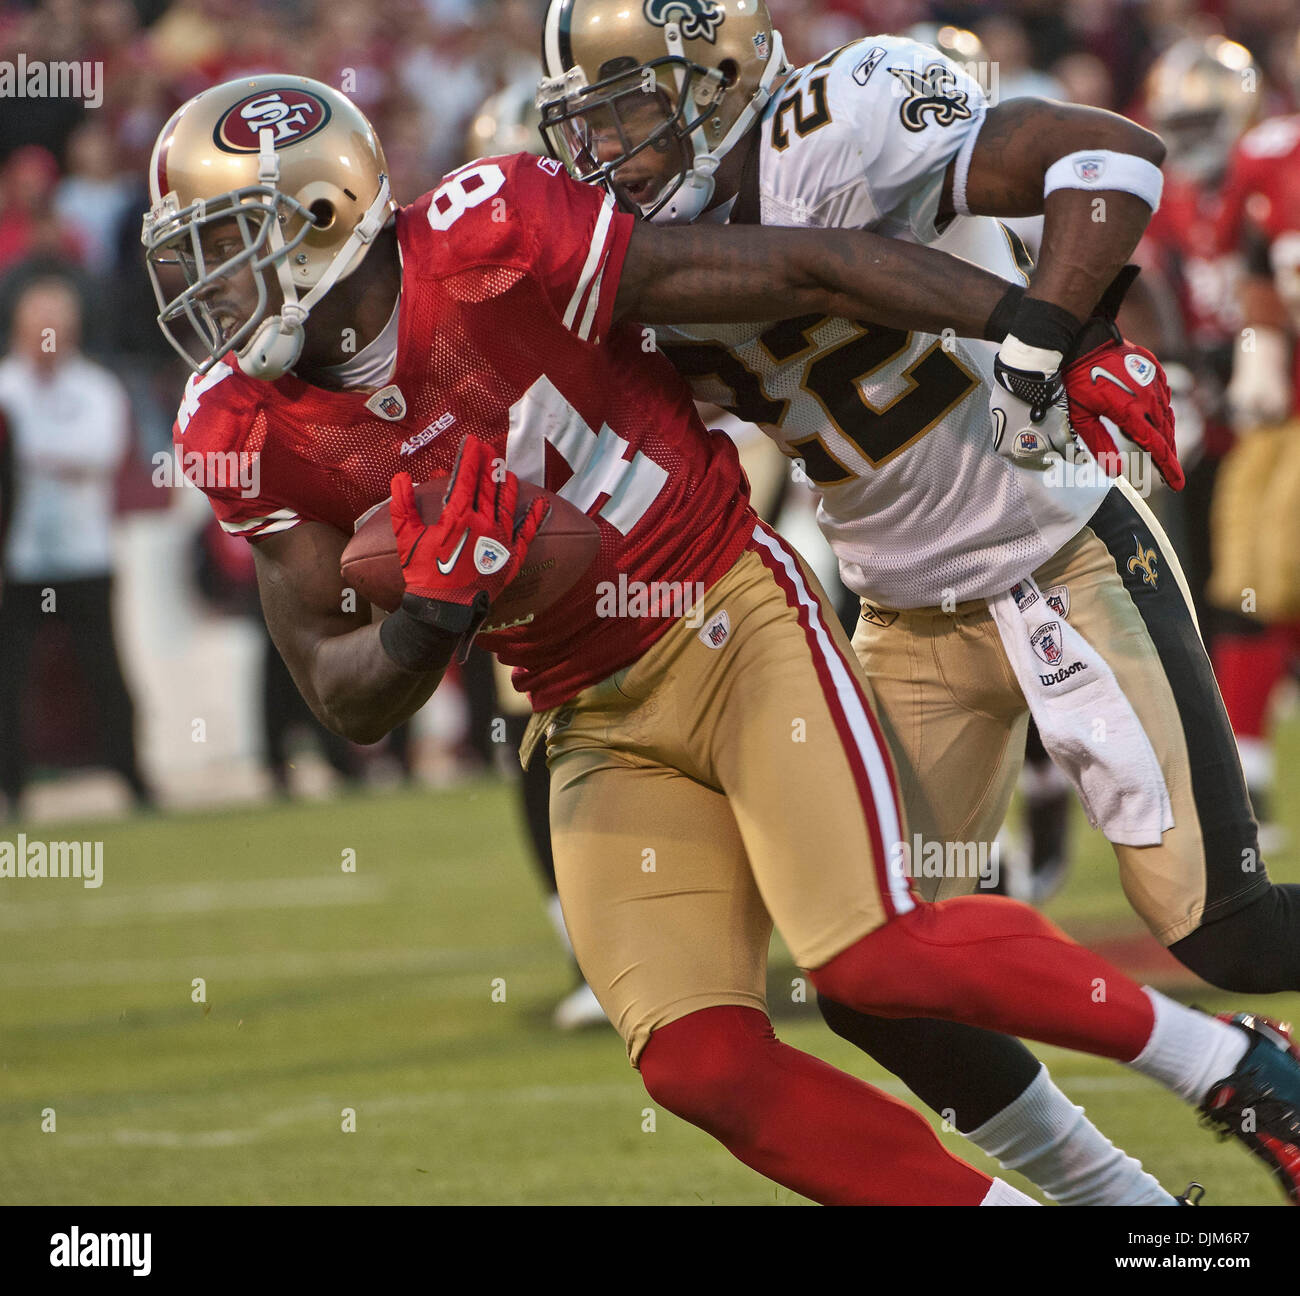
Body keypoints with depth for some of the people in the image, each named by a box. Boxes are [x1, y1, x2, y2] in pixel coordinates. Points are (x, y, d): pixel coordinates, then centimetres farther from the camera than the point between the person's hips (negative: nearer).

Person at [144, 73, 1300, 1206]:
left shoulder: (491, 245, -20)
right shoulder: (253, 431, -5)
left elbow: (807, 268, -15)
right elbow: (350, 705, -2)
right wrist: (434, 616, -24)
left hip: (731, 622, -5)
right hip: (599, 727, 5)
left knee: (872, 956, -21)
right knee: (702, 1067, -12)